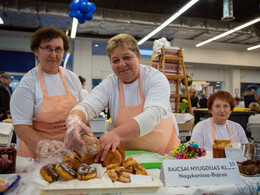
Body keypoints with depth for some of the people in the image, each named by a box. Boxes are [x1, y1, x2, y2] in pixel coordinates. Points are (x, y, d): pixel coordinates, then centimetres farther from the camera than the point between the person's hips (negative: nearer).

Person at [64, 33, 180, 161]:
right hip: (129, 155, 5)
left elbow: (153, 115, -26)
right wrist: (74, 120, -39)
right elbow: (87, 106, -15)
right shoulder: (109, 85, 0)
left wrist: (117, 133, -41)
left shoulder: (156, 78, -10)